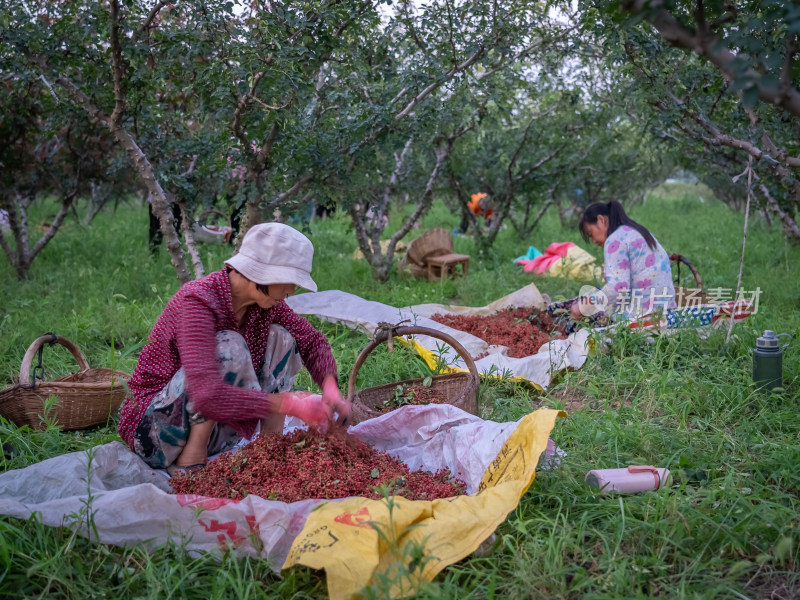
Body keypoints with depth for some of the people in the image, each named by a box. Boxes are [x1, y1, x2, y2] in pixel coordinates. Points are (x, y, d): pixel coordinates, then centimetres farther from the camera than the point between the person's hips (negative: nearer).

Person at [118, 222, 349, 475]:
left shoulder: (264, 303, -5)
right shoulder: (197, 301, -28)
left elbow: (312, 340, 8)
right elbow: (207, 395, -40)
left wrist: (330, 388, -13)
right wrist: (288, 403, -37)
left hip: (212, 425, 8)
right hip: (154, 424, -7)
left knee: (279, 336, -3)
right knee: (228, 346, -30)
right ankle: (191, 461, -22)